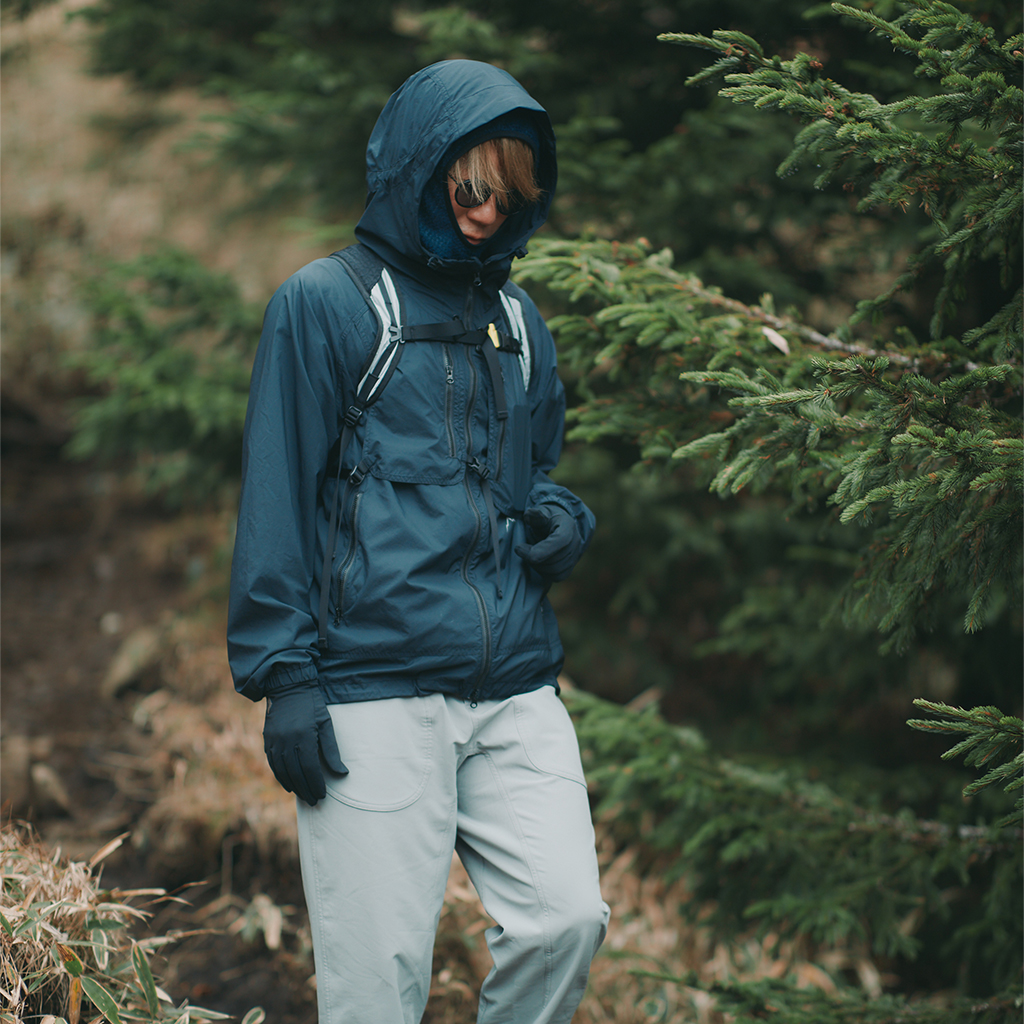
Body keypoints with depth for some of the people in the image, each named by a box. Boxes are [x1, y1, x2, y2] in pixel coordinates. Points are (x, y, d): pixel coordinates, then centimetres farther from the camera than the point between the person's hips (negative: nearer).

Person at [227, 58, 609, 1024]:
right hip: (376, 687, -5)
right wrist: (283, 677, -8)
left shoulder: (519, 319, 18)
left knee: (567, 917, -6)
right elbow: (276, 496, -2)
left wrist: (561, 519, 5)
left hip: (517, 691, 5)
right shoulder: (326, 302, 0)